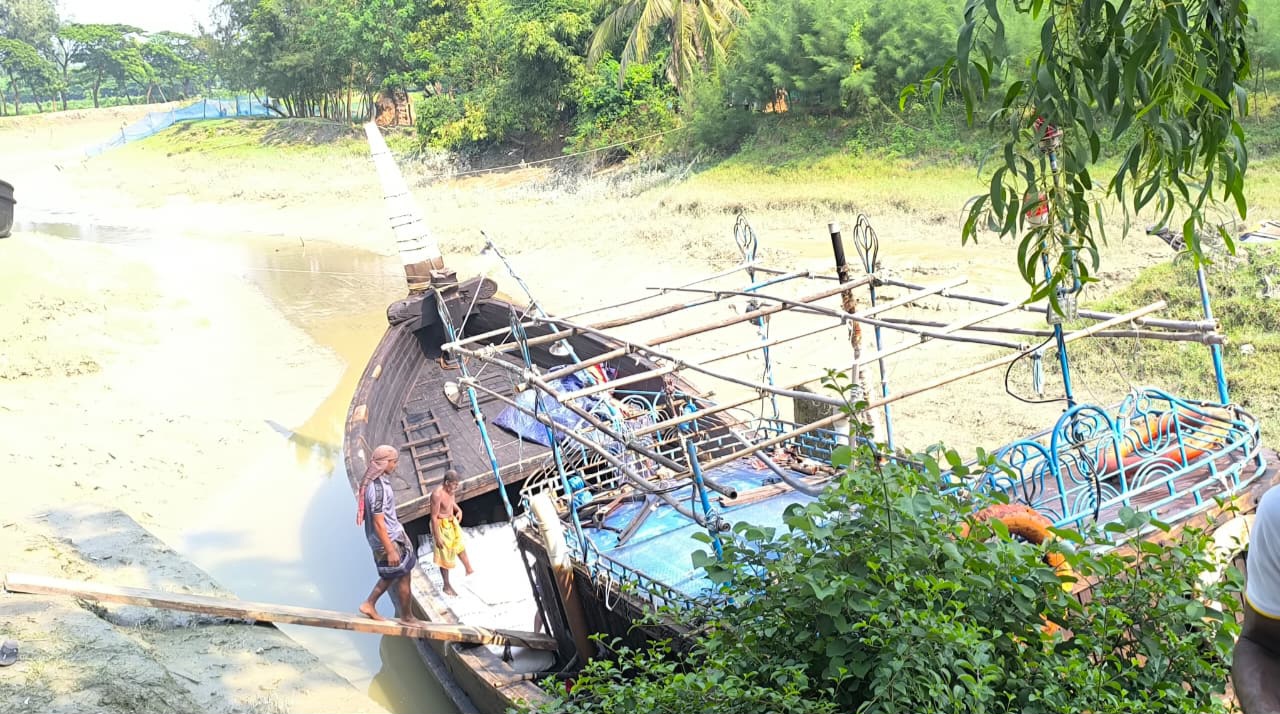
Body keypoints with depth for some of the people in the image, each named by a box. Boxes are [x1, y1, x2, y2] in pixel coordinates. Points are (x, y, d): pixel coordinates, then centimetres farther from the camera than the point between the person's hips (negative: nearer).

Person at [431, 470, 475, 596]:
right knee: (445, 556, 6)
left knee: (460, 546, 27)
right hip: (442, 526, -8)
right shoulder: (437, 495, -31)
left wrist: (458, 510, -3)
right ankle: (447, 586, 23)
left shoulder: (450, 489, -7)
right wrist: (437, 537, -22)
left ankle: (469, 570, 50)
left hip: (452, 522, 8)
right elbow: (434, 517, -26)